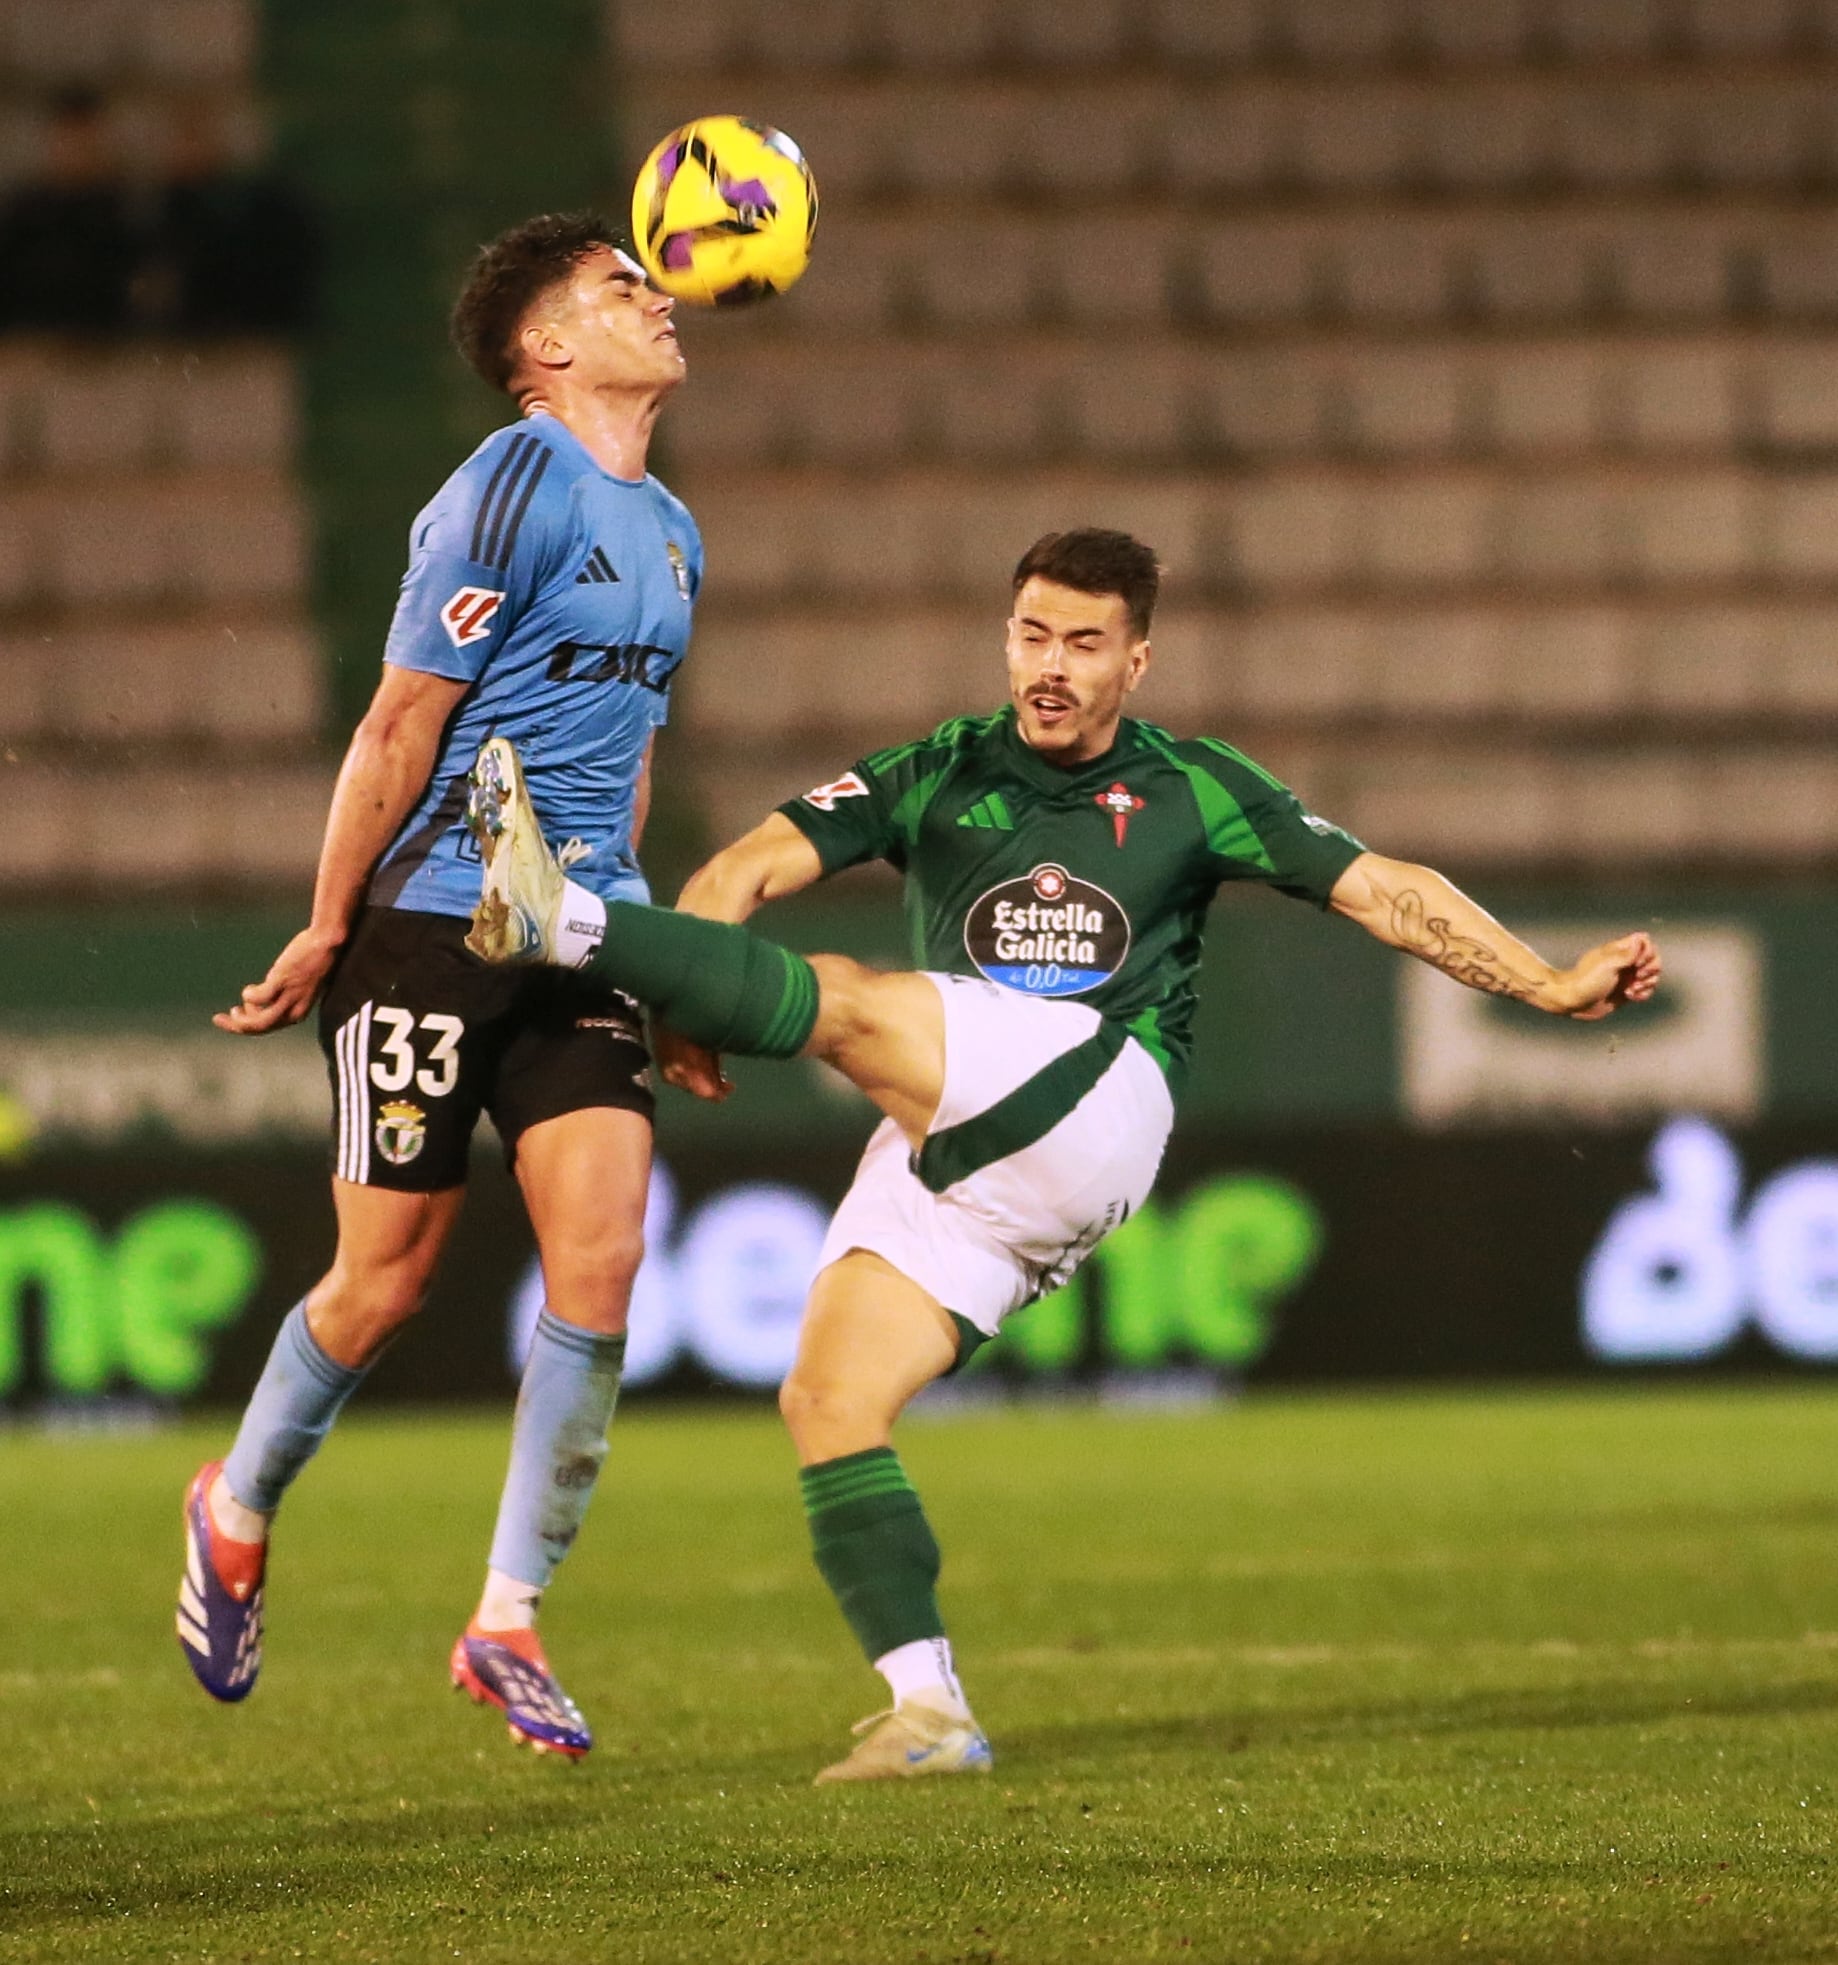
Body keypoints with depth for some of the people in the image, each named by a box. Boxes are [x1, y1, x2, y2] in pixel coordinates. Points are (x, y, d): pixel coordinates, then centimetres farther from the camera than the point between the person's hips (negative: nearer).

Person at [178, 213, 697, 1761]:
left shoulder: (670, 533, 15)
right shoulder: (513, 491, -12)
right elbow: (402, 728, -10)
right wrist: (327, 933, -8)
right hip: (434, 924, -7)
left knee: (602, 1263, -8)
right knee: (385, 1280, 0)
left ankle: (509, 1626, 1)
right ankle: (239, 1510, 29)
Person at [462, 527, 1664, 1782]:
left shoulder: (1191, 790, 11)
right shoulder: (939, 776, 14)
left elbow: (1383, 891, 14)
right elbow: (753, 867, 6)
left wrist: (1550, 986, 7)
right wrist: (682, 999, -11)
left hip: (1096, 1100, -4)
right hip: (949, 1152, 4)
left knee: (844, 1002, -28)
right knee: (827, 1398, -13)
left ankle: (565, 927, -31)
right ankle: (930, 1713, -12)